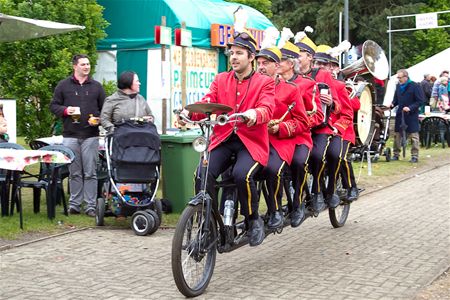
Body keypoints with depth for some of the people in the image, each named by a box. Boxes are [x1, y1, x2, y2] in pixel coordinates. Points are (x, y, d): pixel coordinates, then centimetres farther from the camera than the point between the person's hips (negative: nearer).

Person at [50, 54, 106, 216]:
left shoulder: (96, 86, 11)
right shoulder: (63, 85, 8)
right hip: (70, 135, 0)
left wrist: (99, 119, -5)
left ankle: (91, 206, 3)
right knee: (74, 173, 5)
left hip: (91, 136, 0)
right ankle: (74, 204, 13)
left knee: (90, 173, -1)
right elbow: (53, 106, 9)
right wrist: (65, 110, -10)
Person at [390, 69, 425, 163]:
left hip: (411, 115, -6)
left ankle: (415, 156, 2)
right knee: (397, 134, 7)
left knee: (414, 136, -2)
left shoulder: (415, 86, -9)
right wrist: (392, 104, -2)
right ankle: (396, 154, 17)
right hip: (400, 114, 6)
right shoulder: (398, 86, 8)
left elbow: (420, 101, -10)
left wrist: (410, 108, -20)